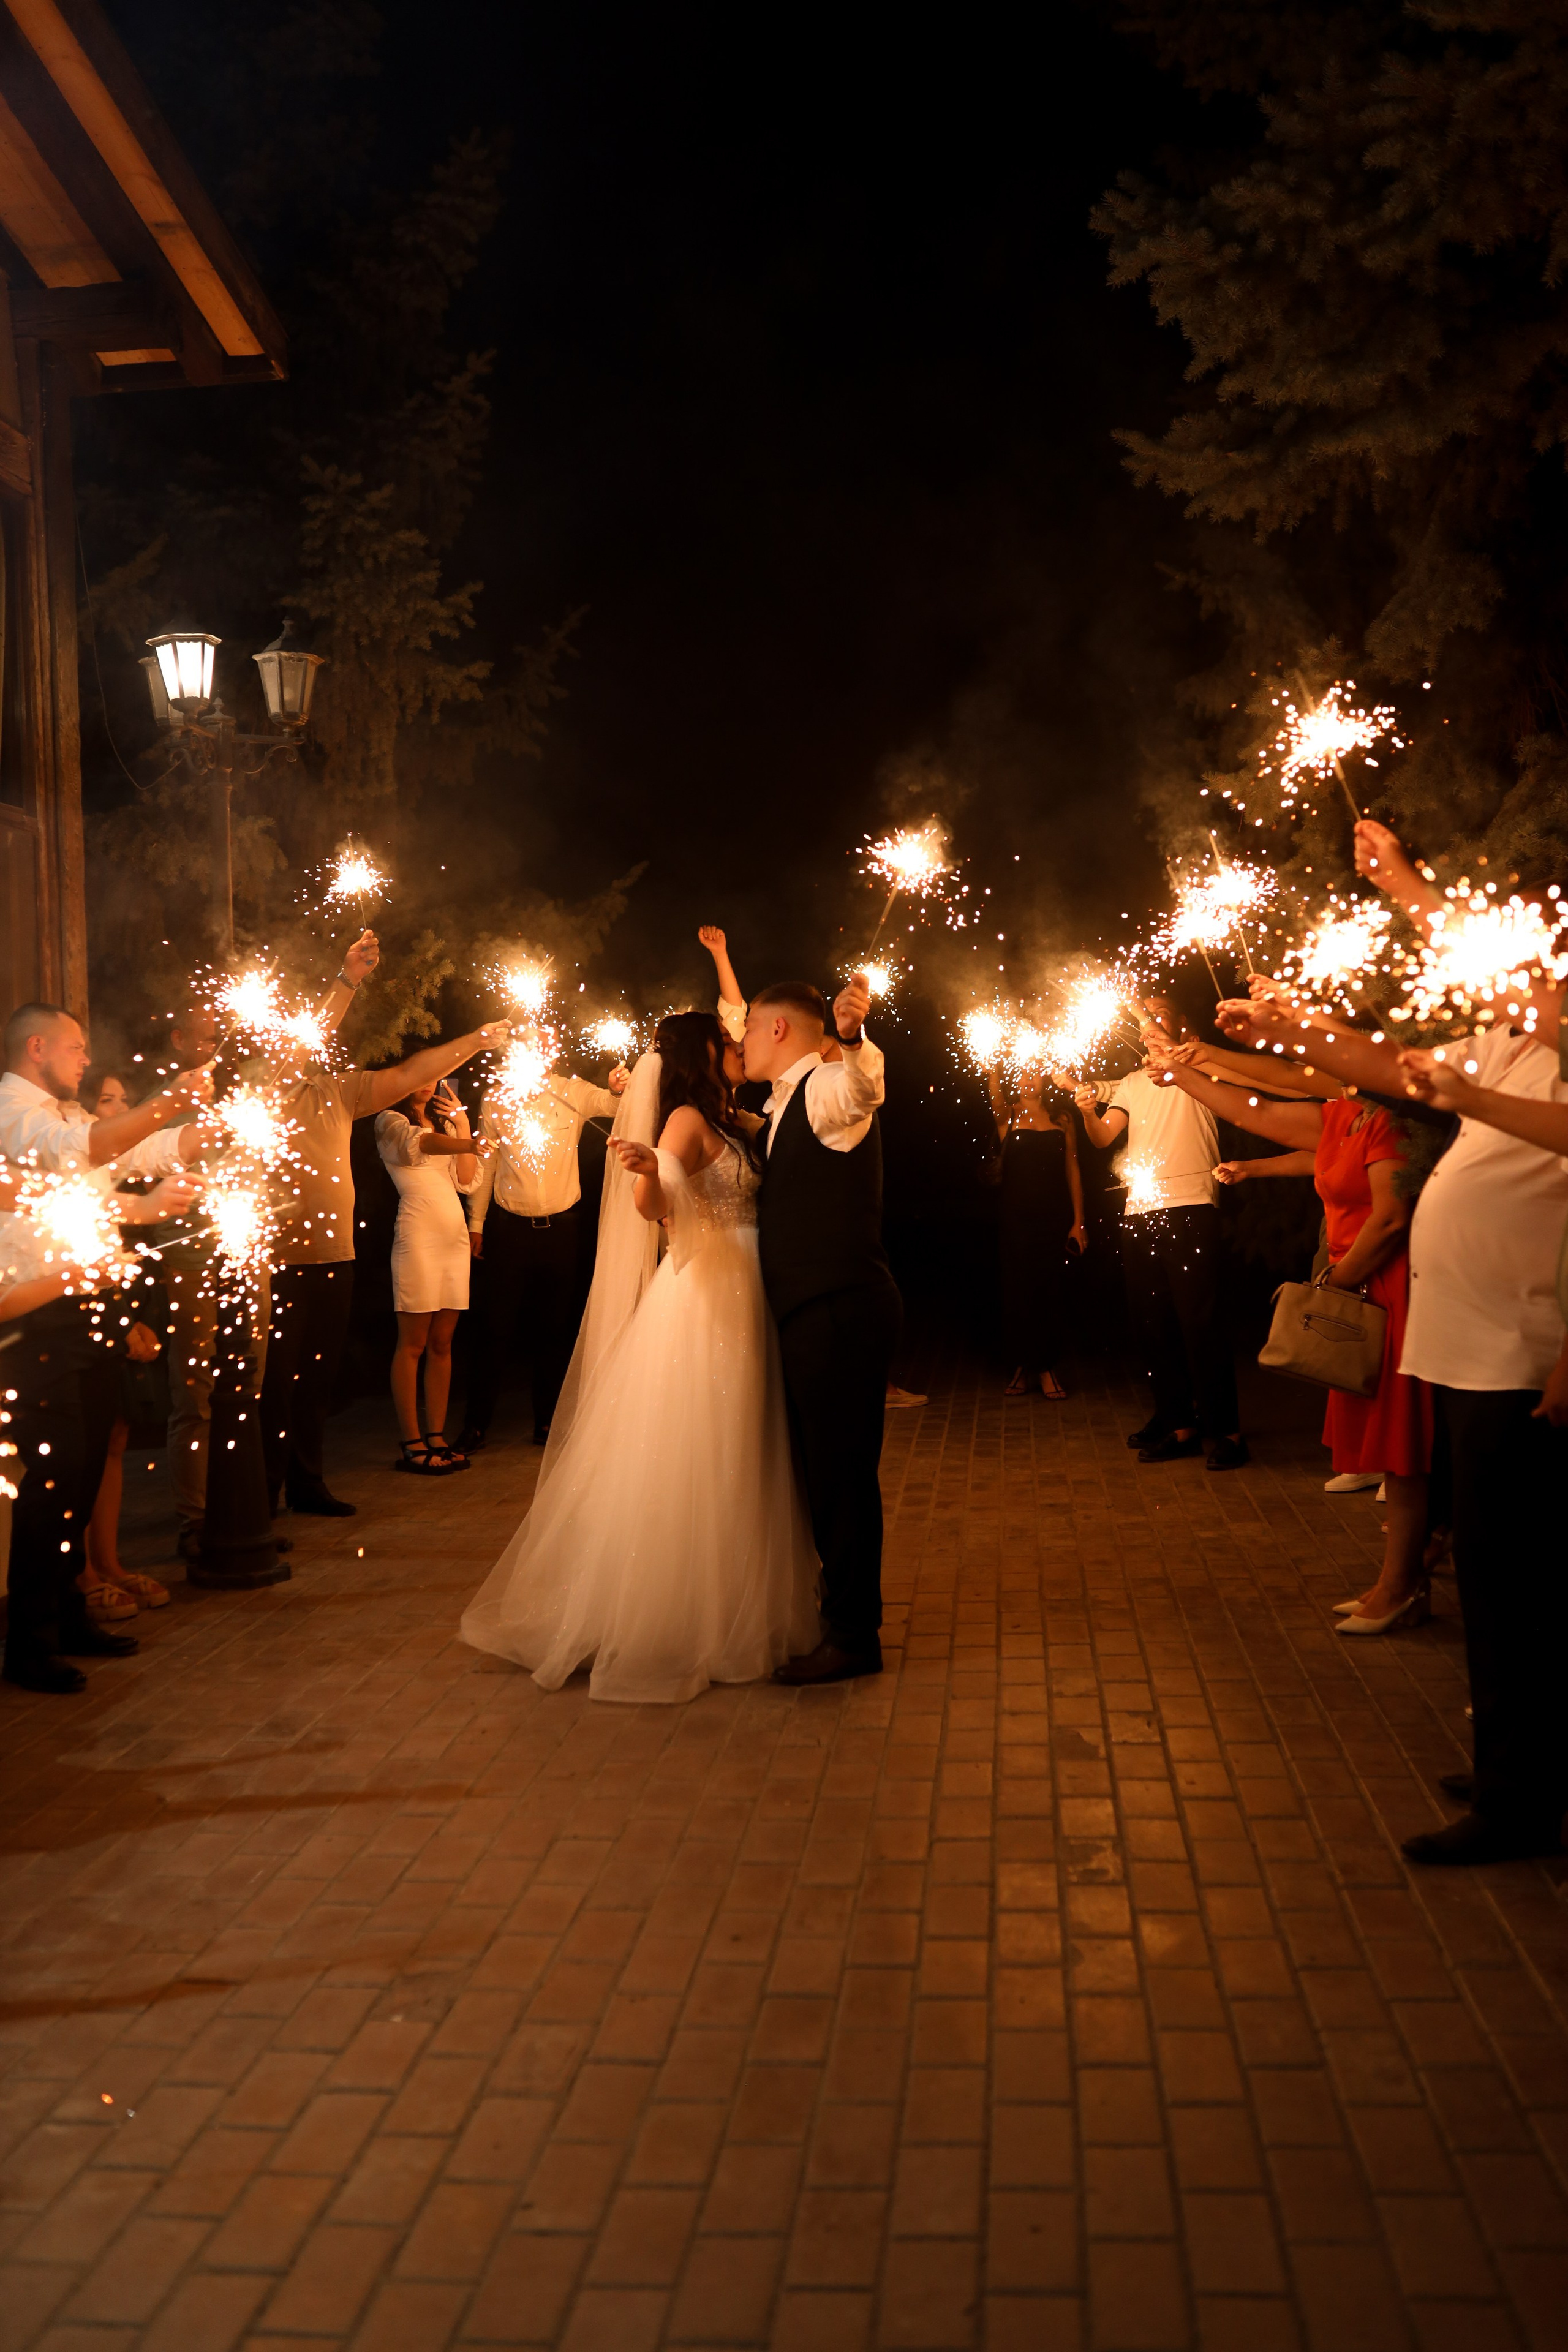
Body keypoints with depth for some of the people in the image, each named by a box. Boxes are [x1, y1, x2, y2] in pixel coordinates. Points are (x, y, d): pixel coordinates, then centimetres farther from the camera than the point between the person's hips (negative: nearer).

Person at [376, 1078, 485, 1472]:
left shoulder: (444, 1123, 22)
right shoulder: (390, 1122, 2)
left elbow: (467, 1180, 11)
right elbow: (420, 1144, -22)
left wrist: (462, 1124, 4)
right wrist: (470, 1143, -38)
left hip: (455, 1234, 7)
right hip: (418, 1235, -6)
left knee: (442, 1343, 7)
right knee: (413, 1343, -6)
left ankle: (437, 1436, 10)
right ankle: (410, 1443, -3)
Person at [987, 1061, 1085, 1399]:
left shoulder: (1062, 1120, 8)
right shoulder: (1009, 1115, 4)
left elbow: (1073, 1170, 6)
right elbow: (995, 1092, -18)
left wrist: (1078, 1221, 1)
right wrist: (993, 1067, -38)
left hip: (1055, 1218, 1)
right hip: (1017, 1217, -1)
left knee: (1051, 1293, 2)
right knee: (1018, 1293, 1)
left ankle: (1047, 1367, 13)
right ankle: (1022, 1366, 14)